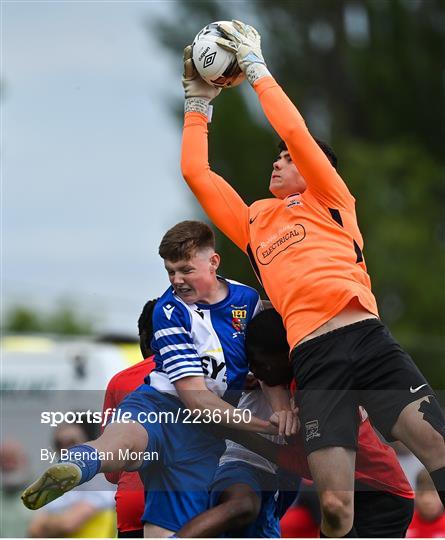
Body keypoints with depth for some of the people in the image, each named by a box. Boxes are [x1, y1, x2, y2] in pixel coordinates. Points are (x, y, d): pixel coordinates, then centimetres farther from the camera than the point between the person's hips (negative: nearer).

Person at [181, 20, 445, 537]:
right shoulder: (253, 223, 28)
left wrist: (256, 69, 12)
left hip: (366, 339, -2)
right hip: (312, 357, 3)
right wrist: (197, 101, 29)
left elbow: (296, 132, 7)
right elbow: (196, 173, 26)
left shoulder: (330, 202, 18)